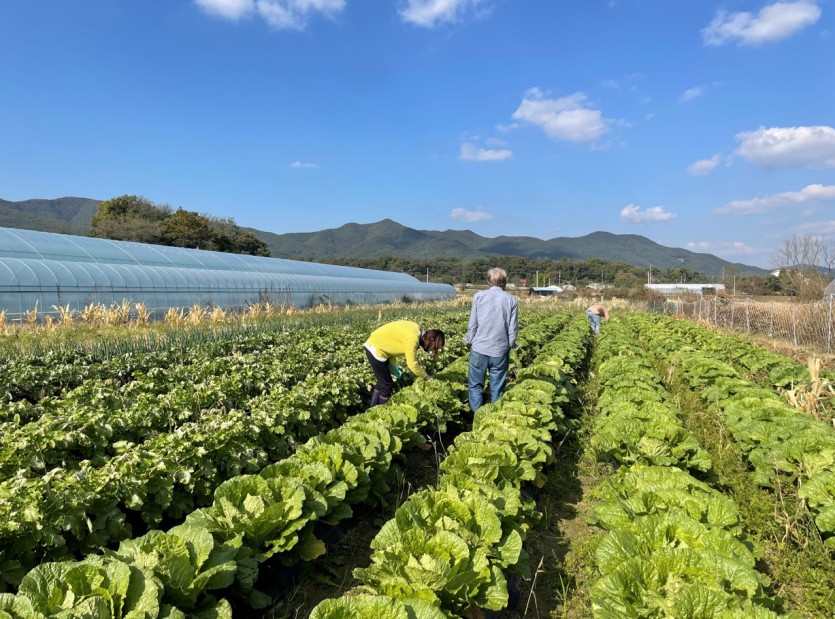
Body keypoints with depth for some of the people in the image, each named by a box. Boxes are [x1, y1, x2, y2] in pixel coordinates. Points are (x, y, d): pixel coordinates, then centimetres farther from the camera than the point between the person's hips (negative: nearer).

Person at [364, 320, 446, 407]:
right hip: (375, 350, -10)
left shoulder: (417, 330, 2)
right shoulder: (412, 338, -26)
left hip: (373, 345, 10)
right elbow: (412, 364, -21)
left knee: (382, 383, 20)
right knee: (387, 385, 0)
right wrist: (427, 377, -7)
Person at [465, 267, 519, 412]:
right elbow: (513, 328, 1)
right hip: (500, 350, 1)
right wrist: (510, 345, 16)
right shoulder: (512, 300, -1)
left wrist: (469, 340, 13)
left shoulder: (479, 296, -3)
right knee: (497, 388, 10)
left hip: (479, 348, -1)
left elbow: (472, 324, -2)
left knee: (475, 385, 11)